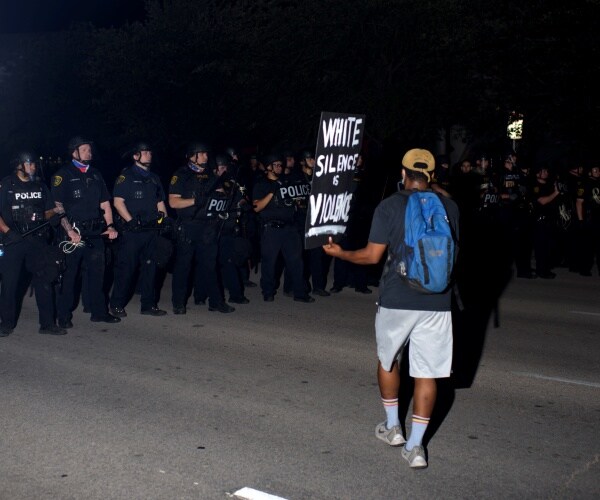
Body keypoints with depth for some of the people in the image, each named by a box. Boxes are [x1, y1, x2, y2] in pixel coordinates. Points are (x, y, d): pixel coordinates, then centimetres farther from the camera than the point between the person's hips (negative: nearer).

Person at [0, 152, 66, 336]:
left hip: (37, 240, 3)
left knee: (45, 280, 1)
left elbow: (48, 211, 16)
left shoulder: (40, 185, 11)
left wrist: (54, 214, -6)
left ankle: (48, 323, 8)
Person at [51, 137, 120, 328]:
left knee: (97, 271, 9)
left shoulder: (95, 174, 15)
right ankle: (64, 315, 9)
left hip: (96, 232, 5)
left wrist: (110, 226, 0)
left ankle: (99, 311, 18)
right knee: (69, 274, 0)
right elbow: (58, 206, -9)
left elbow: (105, 203, 14)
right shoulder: (63, 175, -2)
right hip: (73, 231, -5)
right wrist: (69, 231, -18)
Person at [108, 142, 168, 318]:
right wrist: (131, 221, -18)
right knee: (126, 268, -3)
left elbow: (160, 203, 21)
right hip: (132, 230, -6)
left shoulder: (154, 178, 18)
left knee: (149, 267, 9)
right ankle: (117, 305, 6)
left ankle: (148, 305, 16)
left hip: (151, 230, 6)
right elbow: (118, 201, -9)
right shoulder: (126, 176, -2)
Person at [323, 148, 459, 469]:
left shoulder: (389, 207, -6)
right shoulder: (449, 207, 4)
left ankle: (392, 427, 32)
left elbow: (372, 256, -7)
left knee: (387, 359, 21)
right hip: (437, 301, 2)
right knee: (427, 372, 5)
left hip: (396, 298, -2)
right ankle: (415, 445, 6)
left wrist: (339, 253, 9)